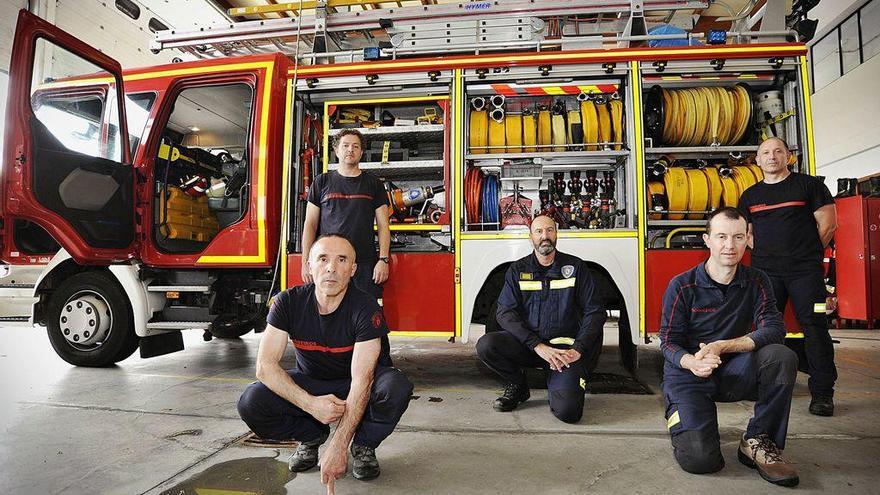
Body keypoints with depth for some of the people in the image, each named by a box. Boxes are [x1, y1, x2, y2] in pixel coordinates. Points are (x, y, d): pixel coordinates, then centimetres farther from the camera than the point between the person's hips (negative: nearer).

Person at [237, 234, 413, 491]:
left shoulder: (365, 309, -25)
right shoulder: (288, 302, -17)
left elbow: (362, 380, -30)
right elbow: (265, 365, -21)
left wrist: (338, 447, -37)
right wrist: (310, 403, -35)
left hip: (351, 387, -2)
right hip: (308, 383, 2)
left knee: (396, 386, -33)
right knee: (250, 403, -24)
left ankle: (363, 446, -2)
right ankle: (312, 435, 5)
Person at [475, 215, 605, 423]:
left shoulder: (575, 267, 3)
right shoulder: (518, 270, 4)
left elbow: (595, 312, 2)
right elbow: (506, 313, -6)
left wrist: (577, 350, -11)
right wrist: (538, 346, -18)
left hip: (564, 347, -1)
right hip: (527, 344, 2)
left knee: (568, 411, -22)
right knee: (485, 345, -26)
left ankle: (554, 381, 15)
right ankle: (517, 385, 4)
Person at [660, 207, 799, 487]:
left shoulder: (756, 282, 1)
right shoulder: (682, 286, -8)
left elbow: (774, 329, -13)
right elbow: (668, 342, -9)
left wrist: (721, 346, -28)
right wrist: (692, 362, -33)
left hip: (733, 374, 3)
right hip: (689, 377, -3)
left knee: (781, 357, -27)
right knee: (699, 460, -22)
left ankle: (758, 442, -10)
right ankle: (679, 417, 15)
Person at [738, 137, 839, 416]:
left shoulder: (808, 184, 6)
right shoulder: (750, 196, 15)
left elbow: (828, 223, 4)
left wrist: (808, 252, 4)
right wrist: (765, 252, 6)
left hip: (805, 270, -3)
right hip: (765, 272, 3)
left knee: (814, 327, -5)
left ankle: (822, 393, 3)